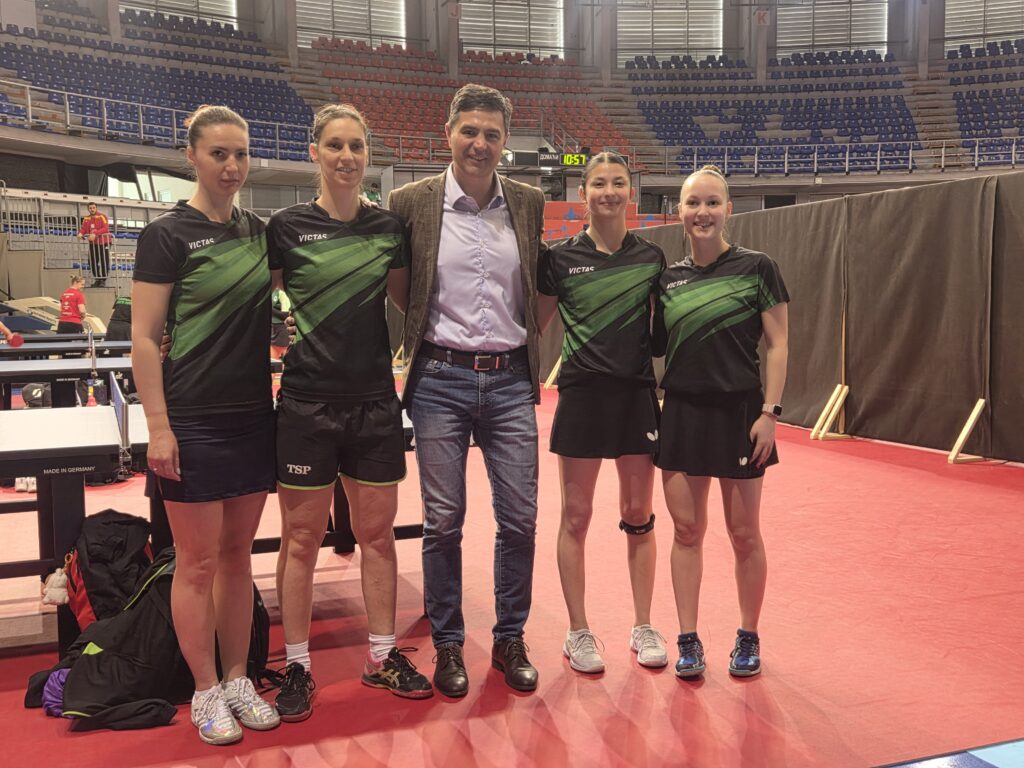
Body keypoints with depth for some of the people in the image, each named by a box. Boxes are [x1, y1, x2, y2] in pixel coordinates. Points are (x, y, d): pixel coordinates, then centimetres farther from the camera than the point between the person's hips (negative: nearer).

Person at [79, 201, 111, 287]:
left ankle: (103, 280, 8)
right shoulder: (86, 219, 10)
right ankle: (98, 279, 21)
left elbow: (105, 228, -19)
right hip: (93, 244, 5)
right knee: (92, 262, 7)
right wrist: (80, 233, -20)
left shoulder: (102, 216, -7)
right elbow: (83, 228, 4)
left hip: (104, 242, -5)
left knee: (104, 262, -3)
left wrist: (95, 234, -30)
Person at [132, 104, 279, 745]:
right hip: (194, 421, -5)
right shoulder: (167, 234, -7)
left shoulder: (257, 230, 9)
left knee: (238, 554, 13)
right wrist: (159, 427, -15)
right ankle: (206, 691, 18)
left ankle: (237, 678, 26)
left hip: (253, 415, 5)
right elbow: (144, 338, -10)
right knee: (198, 561, 4)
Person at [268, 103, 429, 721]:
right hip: (307, 401, -3)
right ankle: (298, 667, 20)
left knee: (378, 533, 11)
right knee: (302, 538, 5)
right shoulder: (287, 227, -3)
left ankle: (383, 656, 26)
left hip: (375, 401, 3)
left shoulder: (390, 227, 5)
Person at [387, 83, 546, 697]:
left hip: (510, 380, 2)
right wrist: (420, 342, 5)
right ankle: (448, 645, 21)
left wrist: (529, 346, 12)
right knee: (443, 521, 4)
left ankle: (511, 640, 23)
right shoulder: (412, 202, 0)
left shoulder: (530, 203, 7)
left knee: (520, 518, 5)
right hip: (441, 378, -2)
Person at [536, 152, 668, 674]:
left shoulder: (651, 257, 6)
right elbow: (533, 324, 6)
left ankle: (643, 628, 22)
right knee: (576, 516, 3)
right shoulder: (560, 258, 0)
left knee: (639, 517, 9)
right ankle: (578, 632, 16)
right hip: (582, 394, -2)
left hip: (638, 394, 2)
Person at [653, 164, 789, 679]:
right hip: (682, 411, 4)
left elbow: (778, 344, -6)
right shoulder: (669, 278, 7)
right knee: (686, 529, 7)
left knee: (744, 534, 7)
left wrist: (770, 411, -12)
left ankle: (748, 639, 24)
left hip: (738, 412, -3)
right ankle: (689, 640, 18)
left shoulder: (756, 268, -4)